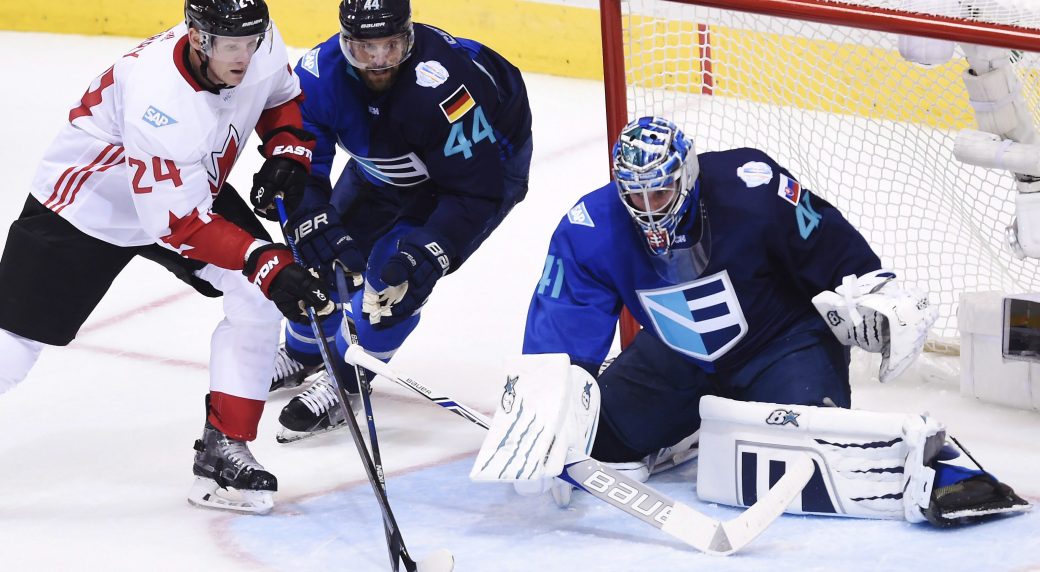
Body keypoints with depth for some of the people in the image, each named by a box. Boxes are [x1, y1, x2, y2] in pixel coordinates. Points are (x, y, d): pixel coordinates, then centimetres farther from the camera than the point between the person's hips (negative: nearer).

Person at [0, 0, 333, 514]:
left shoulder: (261, 45, -19)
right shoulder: (158, 98, -39)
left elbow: (282, 97, 8)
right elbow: (180, 223, -34)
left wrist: (288, 148, -11)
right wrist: (267, 263, -38)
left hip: (194, 188, 6)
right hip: (86, 208, -6)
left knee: (257, 297, -12)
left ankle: (222, 451, -2)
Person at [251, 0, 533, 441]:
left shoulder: (445, 87, -42)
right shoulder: (320, 74, -27)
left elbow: (476, 190, -36)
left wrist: (430, 253, -43)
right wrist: (312, 224, -37)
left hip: (487, 160, -6)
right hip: (385, 168, 6)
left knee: (398, 271, -19)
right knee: (327, 253, 9)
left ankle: (343, 385, -1)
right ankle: (302, 354, 37)